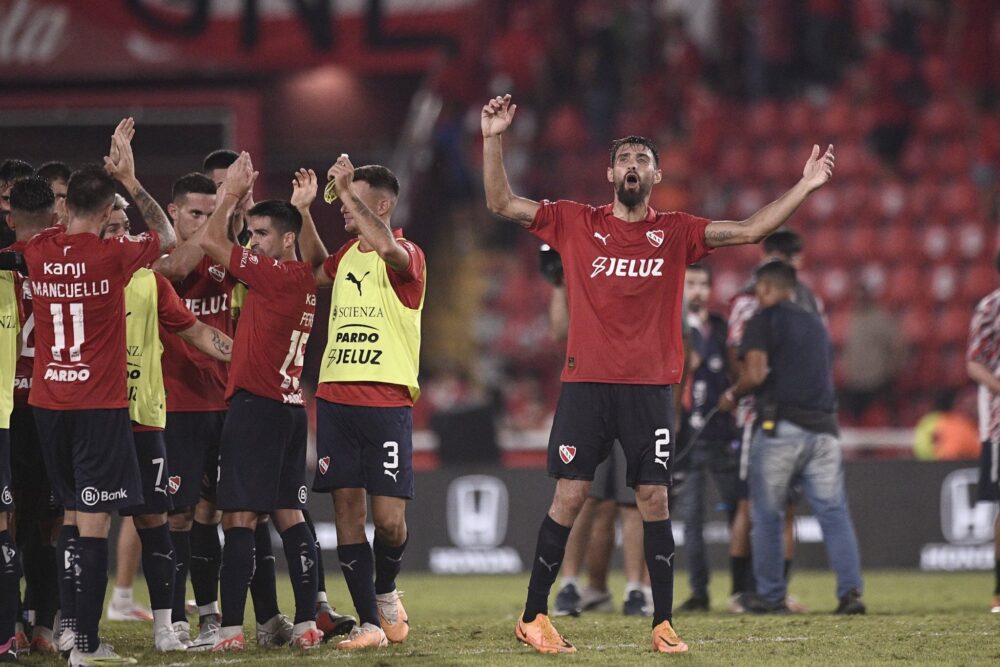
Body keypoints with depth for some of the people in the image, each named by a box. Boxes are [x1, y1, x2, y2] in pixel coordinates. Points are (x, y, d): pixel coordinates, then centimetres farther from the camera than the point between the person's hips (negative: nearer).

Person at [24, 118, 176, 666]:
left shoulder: (37, 251, 1)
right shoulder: (112, 256, -12)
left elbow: (73, 230, 25)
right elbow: (166, 236, 7)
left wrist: (108, 166, 29)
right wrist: (130, 178, 13)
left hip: (47, 402, 5)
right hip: (99, 404, -5)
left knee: (73, 514, 17)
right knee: (94, 522, -5)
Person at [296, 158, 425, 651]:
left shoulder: (408, 256, -6)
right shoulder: (347, 255, 16)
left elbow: (387, 247, -30)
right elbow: (315, 270, 38)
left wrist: (347, 188, -24)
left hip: (387, 402, -6)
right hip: (335, 398, 6)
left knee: (389, 518, -8)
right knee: (346, 507, 0)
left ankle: (386, 590, 22)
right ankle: (370, 623, 4)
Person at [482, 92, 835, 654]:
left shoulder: (676, 233, 8)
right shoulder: (576, 223, 7)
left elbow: (749, 231, 4)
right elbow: (501, 203, 7)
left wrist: (805, 187, -3)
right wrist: (493, 140, -4)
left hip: (650, 386, 1)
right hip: (586, 382, -1)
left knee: (655, 499, -1)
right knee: (570, 496, -3)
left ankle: (664, 624, 5)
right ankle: (534, 617, 5)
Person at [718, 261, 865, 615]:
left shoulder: (764, 320, 0)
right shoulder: (816, 323, 21)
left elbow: (755, 374, -12)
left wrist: (732, 394, 8)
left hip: (780, 426, -5)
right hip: (823, 428, 5)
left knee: (767, 515, 6)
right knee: (833, 511, 1)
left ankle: (771, 595, 9)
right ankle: (850, 591, -9)